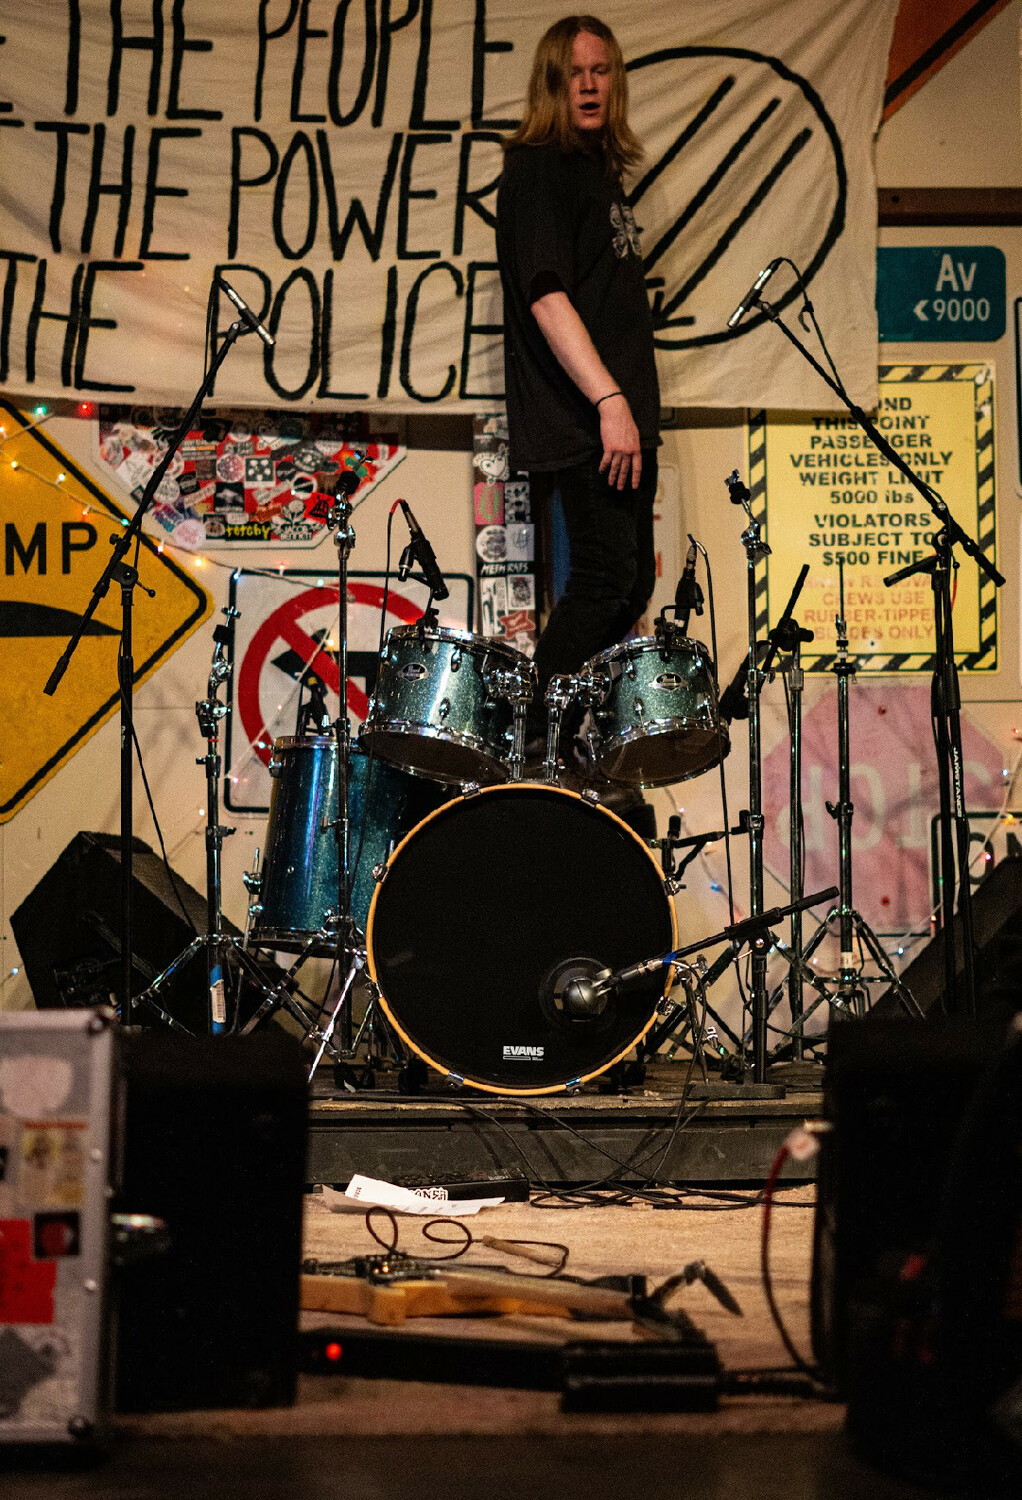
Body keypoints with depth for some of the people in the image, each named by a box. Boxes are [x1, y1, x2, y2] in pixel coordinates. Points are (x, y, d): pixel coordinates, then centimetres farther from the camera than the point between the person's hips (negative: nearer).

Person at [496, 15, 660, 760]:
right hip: (577, 419, -9)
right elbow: (546, 296, -19)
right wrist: (608, 401, -26)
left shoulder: (602, 171, 20)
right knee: (607, 575, -13)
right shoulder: (536, 171, -7)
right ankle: (530, 744, -7)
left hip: (622, 413, 9)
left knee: (631, 581, 8)